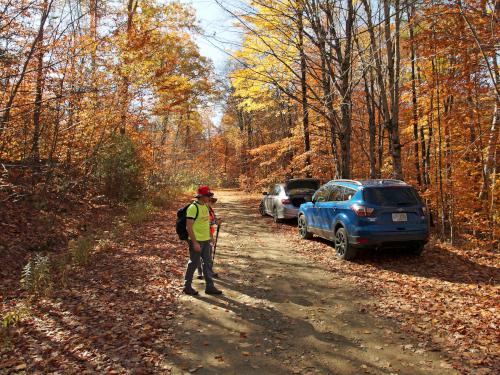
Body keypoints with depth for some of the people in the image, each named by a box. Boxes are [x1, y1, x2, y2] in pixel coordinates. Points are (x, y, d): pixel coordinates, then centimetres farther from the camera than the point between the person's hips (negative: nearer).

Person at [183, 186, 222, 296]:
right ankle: (187, 287, 20)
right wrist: (195, 242, -22)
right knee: (193, 264, 4)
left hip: (206, 240, 8)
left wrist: (210, 237, 17)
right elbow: (189, 227, -21)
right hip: (197, 241, -8)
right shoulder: (193, 208, -18)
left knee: (207, 263, 12)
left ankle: (209, 287, 21)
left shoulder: (205, 206, 9)